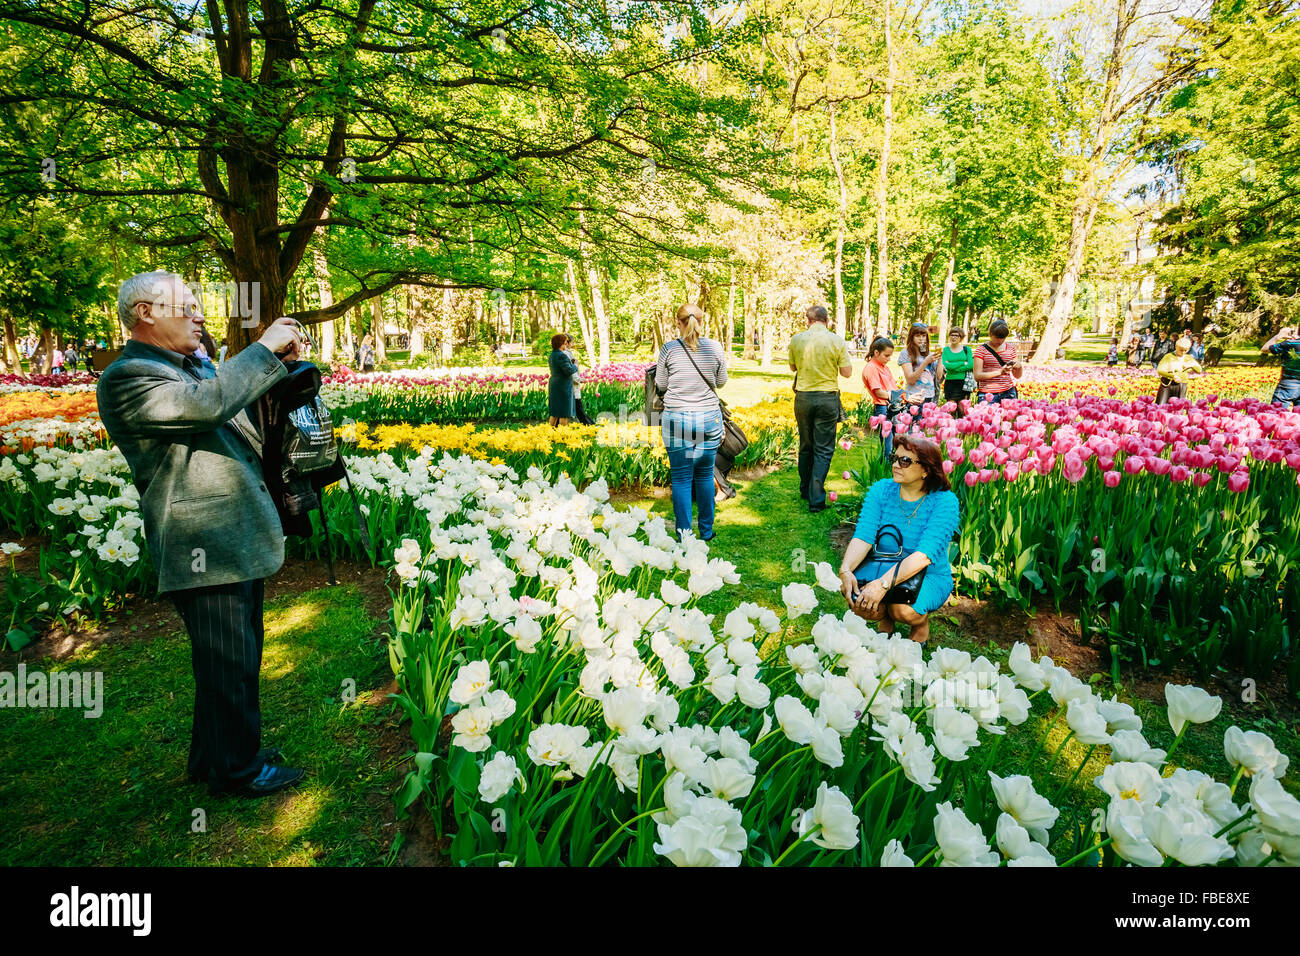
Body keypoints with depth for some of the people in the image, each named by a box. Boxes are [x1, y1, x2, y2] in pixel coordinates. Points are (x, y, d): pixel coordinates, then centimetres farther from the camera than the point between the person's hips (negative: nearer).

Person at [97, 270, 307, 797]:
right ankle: (235, 769, 21)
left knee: (237, 657, 20)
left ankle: (213, 755, 37)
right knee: (229, 663, 2)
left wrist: (280, 363, 14)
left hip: (239, 539, 10)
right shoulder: (126, 377, -13)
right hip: (205, 549, -10)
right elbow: (208, 403, -29)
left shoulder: (195, 365, 17)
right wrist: (265, 348, -18)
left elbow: (240, 410, 29)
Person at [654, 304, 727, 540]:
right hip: (709, 418, 2)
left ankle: (683, 536, 9)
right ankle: (706, 533, 23)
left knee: (681, 478, 5)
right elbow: (721, 382, 11)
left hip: (677, 419, -1)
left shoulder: (669, 349, -5)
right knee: (705, 475, 13)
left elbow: (661, 385, 5)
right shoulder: (714, 348, -1)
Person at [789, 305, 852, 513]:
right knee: (823, 450, 1)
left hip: (803, 397, 2)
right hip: (828, 398, -2)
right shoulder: (836, 341, -6)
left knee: (805, 446, 16)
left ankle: (805, 491, 29)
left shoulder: (796, 339, 0)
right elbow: (847, 372, -1)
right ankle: (816, 499, -3)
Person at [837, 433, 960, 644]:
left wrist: (883, 583, -40)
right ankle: (885, 619, 10)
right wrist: (845, 570, -35)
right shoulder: (881, 490, -5)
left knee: (904, 610, -34)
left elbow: (925, 554, -28)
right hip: (882, 569, 3)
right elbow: (863, 535, -16)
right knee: (858, 601, -29)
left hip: (929, 576, -2)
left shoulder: (944, 501, -16)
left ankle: (922, 622, 7)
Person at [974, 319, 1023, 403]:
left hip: (1009, 393, 3)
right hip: (988, 395, -3)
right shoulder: (982, 350, -1)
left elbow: (1017, 376, 16)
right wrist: (1000, 372, -21)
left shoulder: (1010, 348, 12)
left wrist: (1020, 366, -6)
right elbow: (977, 376, -12)